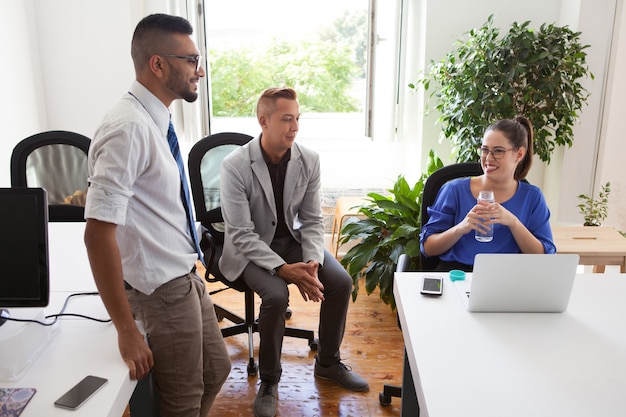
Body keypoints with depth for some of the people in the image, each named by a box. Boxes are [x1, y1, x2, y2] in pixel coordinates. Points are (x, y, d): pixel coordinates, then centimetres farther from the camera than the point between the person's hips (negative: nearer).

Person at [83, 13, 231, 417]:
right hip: (162, 290, -9)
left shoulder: (156, 119, 4)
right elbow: (98, 233, -28)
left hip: (186, 277, 9)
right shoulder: (129, 127, -24)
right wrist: (126, 329, -23)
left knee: (217, 369, 23)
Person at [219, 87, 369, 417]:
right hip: (250, 248, -4)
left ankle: (328, 362, 11)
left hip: (291, 239, 5)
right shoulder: (235, 166, -21)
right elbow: (242, 234, -22)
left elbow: (313, 220, -2)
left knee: (341, 281, -14)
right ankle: (268, 380, -4)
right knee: (276, 295, -30)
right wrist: (283, 269, -31)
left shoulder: (308, 160, -8)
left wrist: (312, 261, -20)